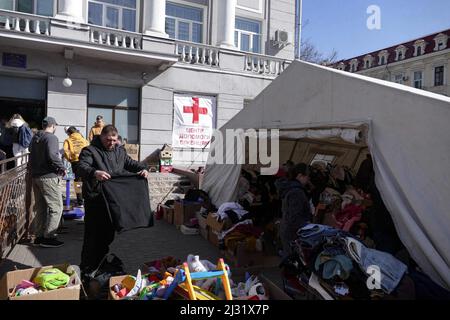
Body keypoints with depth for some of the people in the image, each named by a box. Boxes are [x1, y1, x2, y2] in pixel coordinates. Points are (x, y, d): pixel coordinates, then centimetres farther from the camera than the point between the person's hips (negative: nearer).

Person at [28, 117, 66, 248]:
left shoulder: (35, 138, 15)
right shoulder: (51, 137, -12)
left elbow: (32, 156, 18)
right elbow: (52, 156, -24)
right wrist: (62, 168, -12)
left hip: (35, 176, 9)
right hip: (48, 177, -9)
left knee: (41, 208, 15)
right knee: (56, 207, -3)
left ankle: (39, 236, 21)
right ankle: (48, 237, -3)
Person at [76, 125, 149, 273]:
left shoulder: (120, 151, 13)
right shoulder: (90, 151, -8)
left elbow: (131, 163, 17)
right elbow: (81, 168, -22)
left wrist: (143, 169, -5)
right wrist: (94, 173, -43)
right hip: (95, 201, -6)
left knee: (108, 235, 16)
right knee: (93, 235, -1)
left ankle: (101, 265, 33)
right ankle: (87, 269, 14)